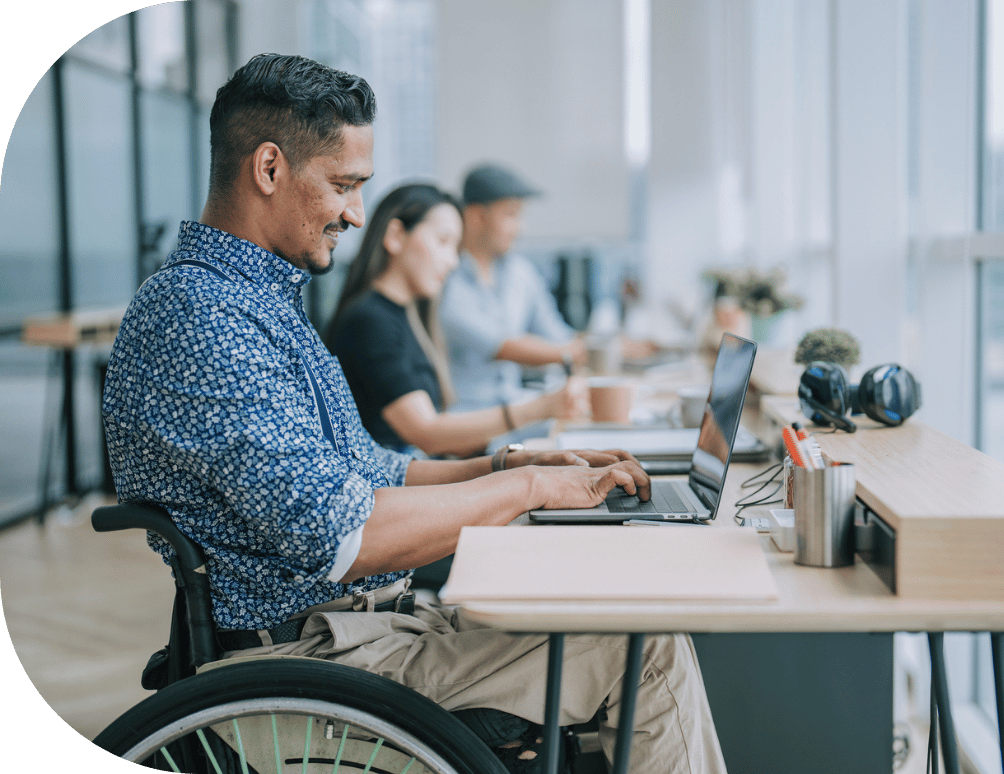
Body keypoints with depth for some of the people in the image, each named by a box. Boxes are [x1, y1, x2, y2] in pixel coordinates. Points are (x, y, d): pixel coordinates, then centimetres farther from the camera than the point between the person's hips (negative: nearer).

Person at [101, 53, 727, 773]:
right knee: (651, 647, -12)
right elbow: (341, 536, -26)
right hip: (310, 652, -10)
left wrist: (506, 464, 5)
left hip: (365, 619, 10)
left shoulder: (267, 301, 15)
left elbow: (371, 474, 19)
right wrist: (526, 486, -16)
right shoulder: (196, 316, -19)